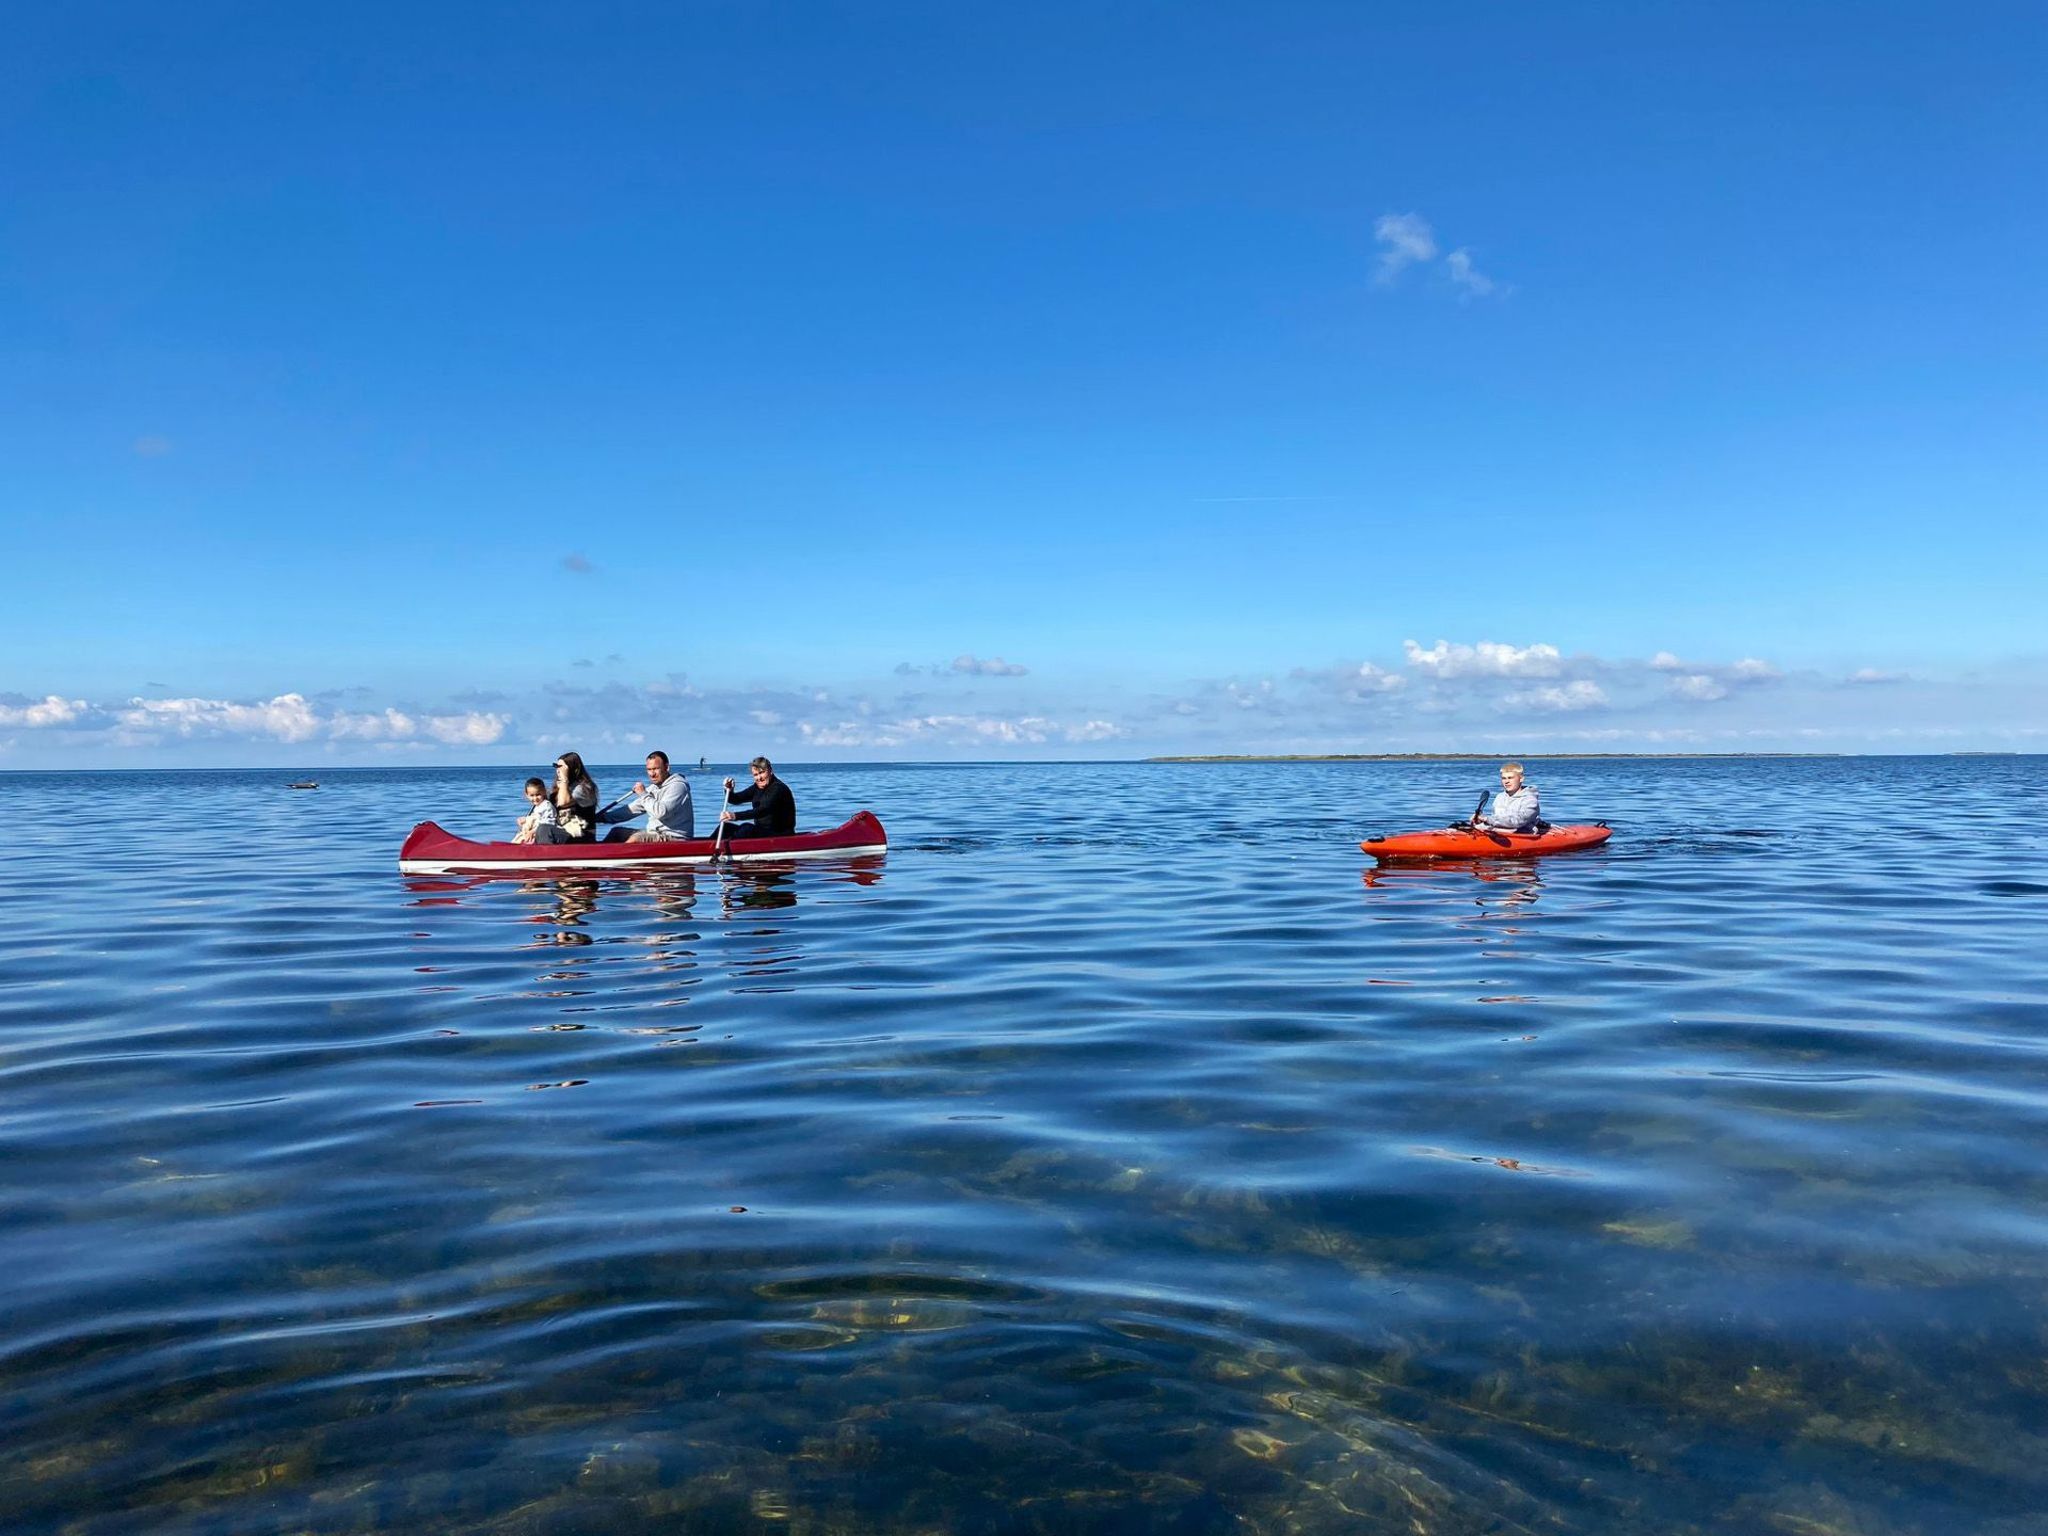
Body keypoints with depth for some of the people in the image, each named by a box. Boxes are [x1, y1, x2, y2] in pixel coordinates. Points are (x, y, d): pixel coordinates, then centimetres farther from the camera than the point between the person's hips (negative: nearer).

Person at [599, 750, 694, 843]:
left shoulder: (677, 785, -15)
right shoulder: (653, 788, 15)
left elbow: (661, 812, -28)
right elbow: (632, 809, 17)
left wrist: (643, 794, -16)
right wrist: (603, 817, 9)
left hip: (674, 838, -10)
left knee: (635, 839, -28)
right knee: (617, 832, 11)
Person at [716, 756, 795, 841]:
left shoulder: (778, 788, -16)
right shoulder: (758, 788, 11)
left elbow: (763, 810, -31)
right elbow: (736, 799, 10)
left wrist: (736, 816, -42)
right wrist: (729, 791, -15)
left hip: (781, 834, -9)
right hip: (761, 830, 9)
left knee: (747, 828, -32)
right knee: (726, 827, -1)